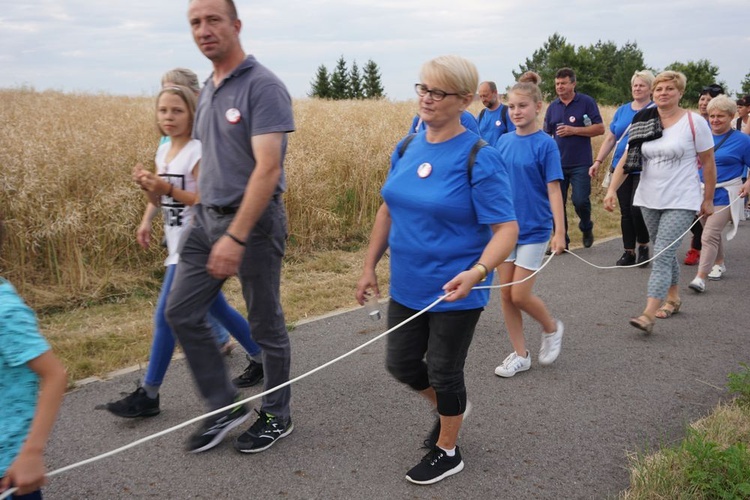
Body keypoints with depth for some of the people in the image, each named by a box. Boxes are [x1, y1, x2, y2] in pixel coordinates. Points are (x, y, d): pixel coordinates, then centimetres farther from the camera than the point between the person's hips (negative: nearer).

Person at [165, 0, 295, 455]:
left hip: (253, 220, -8)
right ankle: (225, 408, 23)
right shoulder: (207, 90, 11)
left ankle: (277, 416, 27)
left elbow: (268, 168, -23)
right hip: (207, 216, 8)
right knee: (181, 312, 8)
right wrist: (202, 213, 16)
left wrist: (236, 237, -28)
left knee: (266, 324, 6)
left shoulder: (263, 86, -15)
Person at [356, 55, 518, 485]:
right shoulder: (406, 148, 2)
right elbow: (388, 211, 12)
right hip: (407, 286, 6)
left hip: (455, 291, -6)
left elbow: (507, 229, -20)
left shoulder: (480, 158, -17)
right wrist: (370, 266, 11)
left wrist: (478, 271, -37)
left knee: (444, 371, 9)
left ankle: (447, 451, 34)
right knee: (401, 364, 15)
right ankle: (449, 407, 46)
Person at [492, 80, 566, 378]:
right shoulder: (503, 142, 4)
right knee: (505, 295, 6)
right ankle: (520, 355, 20)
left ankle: (552, 328, 26)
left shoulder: (545, 144, -10)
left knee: (520, 295, -5)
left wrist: (560, 232, -16)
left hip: (534, 230, -5)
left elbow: (554, 190, -12)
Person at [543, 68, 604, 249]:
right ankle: (561, 240, 14)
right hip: (557, 163, 4)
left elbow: (600, 128, -5)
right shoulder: (553, 107, 10)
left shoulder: (587, 102, -1)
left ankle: (586, 228, 22)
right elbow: (546, 135, 14)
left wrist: (574, 130, -14)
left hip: (580, 163, -4)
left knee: (580, 201, -8)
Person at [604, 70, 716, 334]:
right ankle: (673, 298, 36)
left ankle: (648, 315, -18)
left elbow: (708, 164, -1)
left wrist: (708, 199, 2)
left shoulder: (694, 122, -7)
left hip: (681, 203, -5)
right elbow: (626, 160, 0)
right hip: (649, 200, 5)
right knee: (665, 252, 17)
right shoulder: (643, 123, 4)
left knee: (662, 255, -14)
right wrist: (612, 189, -12)